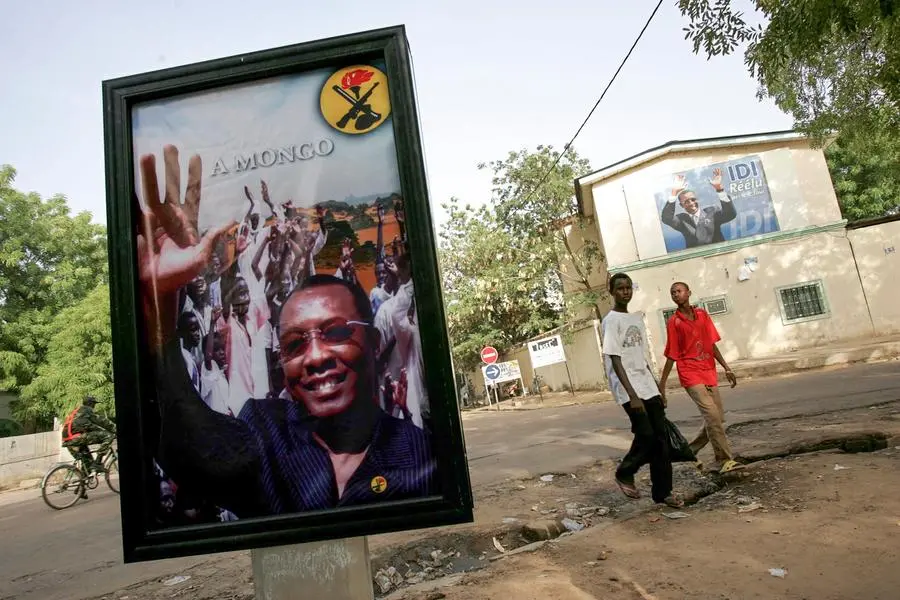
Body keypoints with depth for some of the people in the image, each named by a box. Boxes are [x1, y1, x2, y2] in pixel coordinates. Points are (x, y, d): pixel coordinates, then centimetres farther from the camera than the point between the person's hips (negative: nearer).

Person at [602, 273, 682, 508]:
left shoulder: (637, 319, 15)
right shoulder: (611, 320, -9)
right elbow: (616, 360, -16)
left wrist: (657, 387, 17)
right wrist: (632, 394, -22)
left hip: (648, 387, 7)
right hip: (628, 389, -7)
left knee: (660, 437, 4)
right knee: (646, 436, -10)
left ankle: (662, 491, 14)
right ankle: (624, 474, 15)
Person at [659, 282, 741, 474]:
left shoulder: (702, 315, 8)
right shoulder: (674, 322, -6)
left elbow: (712, 345, 13)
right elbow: (671, 356, -3)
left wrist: (726, 368, 8)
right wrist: (661, 384, -5)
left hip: (709, 374, 6)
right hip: (691, 375, -6)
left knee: (718, 418, 8)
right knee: (712, 415, -17)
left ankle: (690, 451, 25)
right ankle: (723, 461, -6)